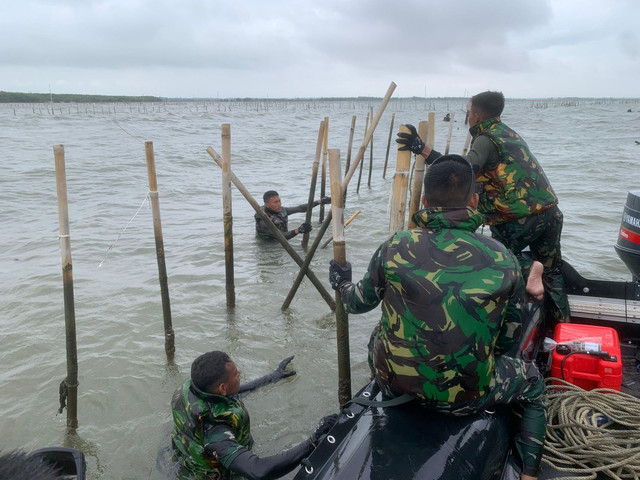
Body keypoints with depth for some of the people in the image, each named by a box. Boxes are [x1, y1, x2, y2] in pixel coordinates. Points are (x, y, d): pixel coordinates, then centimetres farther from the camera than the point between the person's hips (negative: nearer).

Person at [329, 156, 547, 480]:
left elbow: (358, 303, 6)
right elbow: (507, 341, 0)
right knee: (532, 384, 29)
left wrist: (340, 283, 30)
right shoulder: (504, 260, -11)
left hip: (396, 382, 2)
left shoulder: (394, 249, -11)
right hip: (467, 396, -1)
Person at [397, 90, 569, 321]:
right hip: (551, 210, 8)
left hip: (521, 217, -8)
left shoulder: (487, 138, -6)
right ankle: (562, 322, 21)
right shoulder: (510, 134, 20)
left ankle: (527, 269, -9)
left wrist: (422, 149, -30)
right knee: (551, 270, 20)